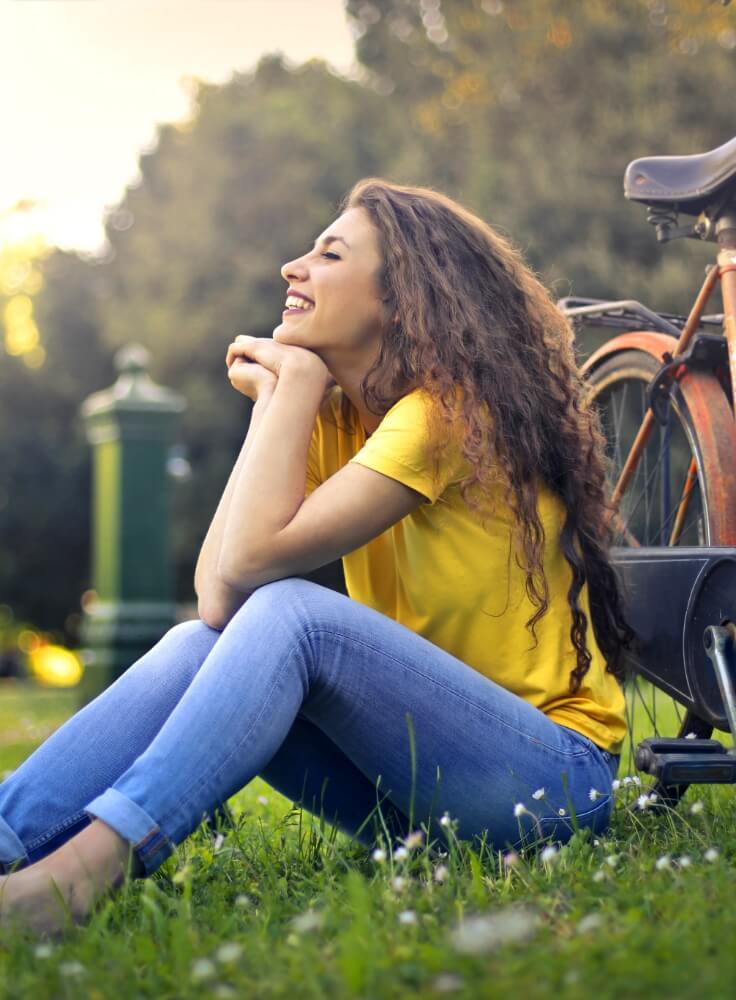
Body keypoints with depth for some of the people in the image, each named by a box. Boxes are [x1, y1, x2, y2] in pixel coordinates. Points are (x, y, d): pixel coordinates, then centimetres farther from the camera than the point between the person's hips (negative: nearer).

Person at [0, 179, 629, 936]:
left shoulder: (451, 407, -15)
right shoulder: (334, 418, 9)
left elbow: (254, 560, -26)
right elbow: (215, 594, -5)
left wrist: (297, 377, -15)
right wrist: (275, 397, -5)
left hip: (553, 776, -7)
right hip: (421, 781, 7)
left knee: (291, 613, -28)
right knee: (196, 646, -15)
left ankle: (94, 861, -37)